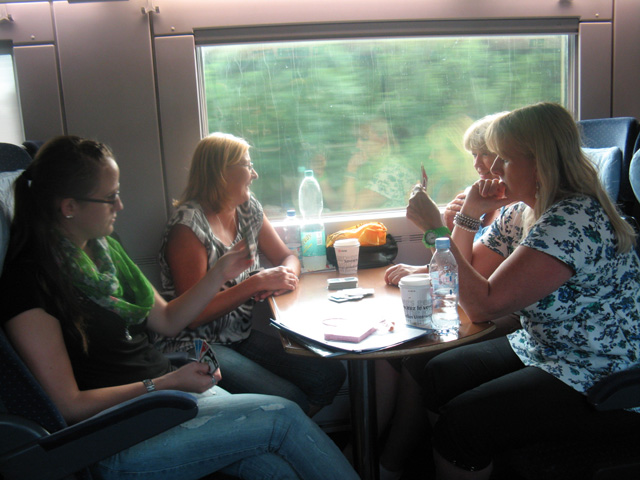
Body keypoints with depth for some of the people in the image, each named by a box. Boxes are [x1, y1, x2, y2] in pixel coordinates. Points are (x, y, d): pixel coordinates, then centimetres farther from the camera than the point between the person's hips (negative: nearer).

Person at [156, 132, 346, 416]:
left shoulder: (248, 208, 8)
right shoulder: (188, 225, -16)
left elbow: (287, 256, 16)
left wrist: (286, 276, -9)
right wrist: (257, 283, -21)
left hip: (240, 337, 8)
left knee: (331, 375, -10)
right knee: (291, 401, -25)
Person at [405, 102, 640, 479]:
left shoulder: (573, 221, -25)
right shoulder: (520, 211, 5)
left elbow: (483, 305, -28)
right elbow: (467, 276, 14)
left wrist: (436, 227, -23)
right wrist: (469, 214, 0)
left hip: (602, 383, -9)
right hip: (541, 351, 9)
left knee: (460, 424, -20)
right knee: (434, 377, -2)